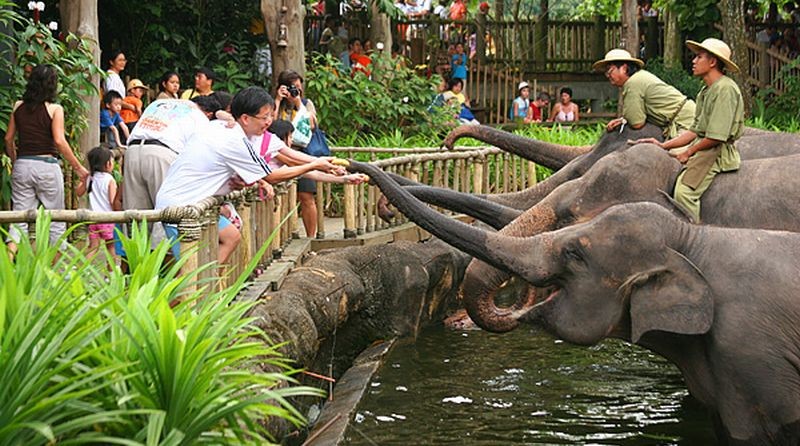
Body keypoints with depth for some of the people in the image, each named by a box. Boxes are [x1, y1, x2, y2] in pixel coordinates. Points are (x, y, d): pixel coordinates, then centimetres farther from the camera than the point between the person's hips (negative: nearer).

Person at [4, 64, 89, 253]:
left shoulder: (18, 107, 6)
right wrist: (79, 168, -7)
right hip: (46, 165, -4)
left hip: (22, 166, 4)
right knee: (56, 220, 10)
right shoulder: (54, 109, -7)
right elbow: (59, 141, -14)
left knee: (19, 220, 4)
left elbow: (8, 138, 10)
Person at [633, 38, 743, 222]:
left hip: (717, 152, -11)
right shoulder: (705, 91, 17)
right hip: (701, 148, 11)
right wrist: (663, 145, 11)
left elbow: (716, 137, -19)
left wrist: (689, 152, -9)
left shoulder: (725, 89, -14)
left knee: (684, 191, -27)